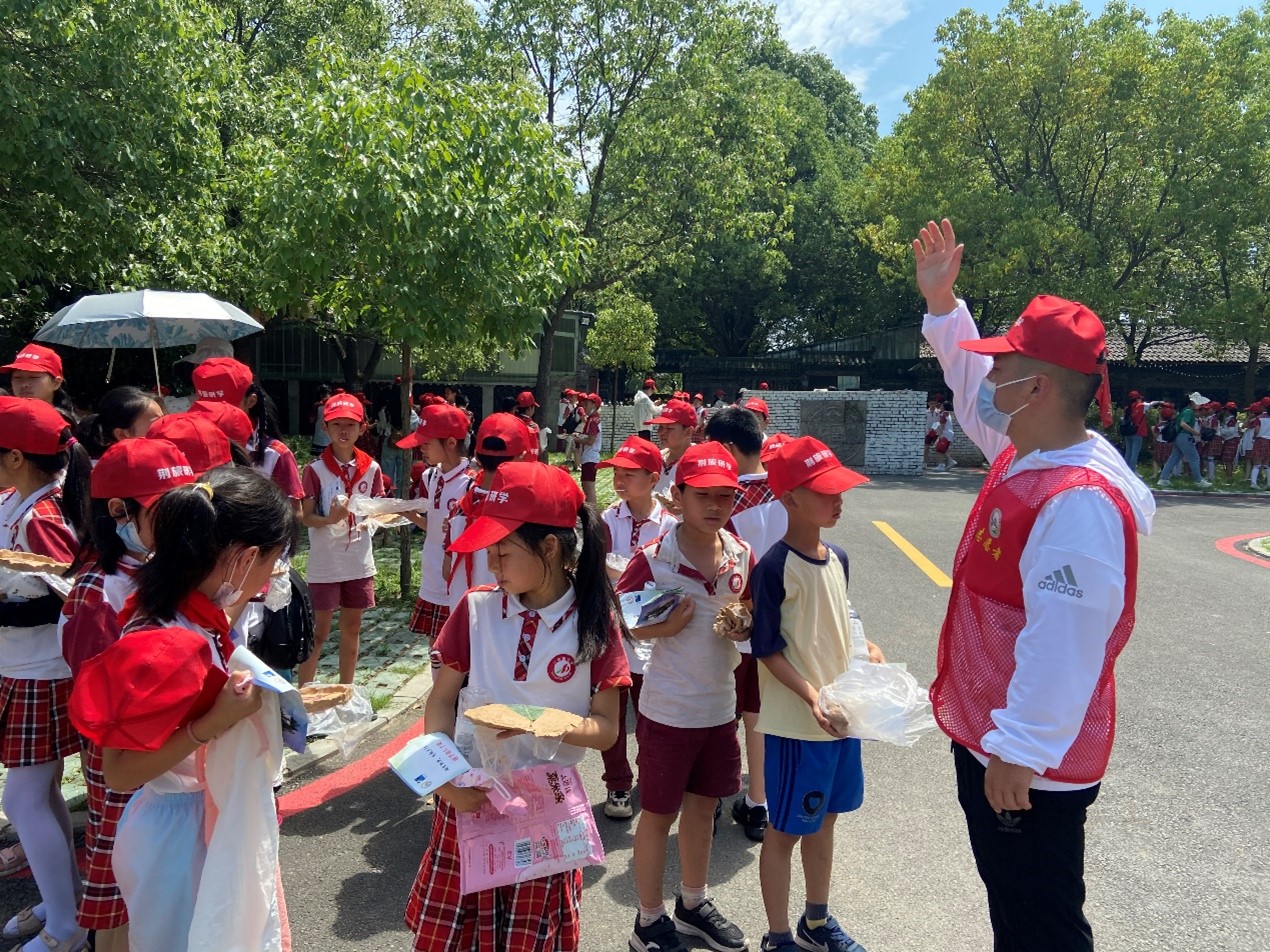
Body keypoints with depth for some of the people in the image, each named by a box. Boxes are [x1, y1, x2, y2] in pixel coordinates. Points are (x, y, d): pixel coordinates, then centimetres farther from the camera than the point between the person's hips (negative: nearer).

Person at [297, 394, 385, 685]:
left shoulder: (371, 469, 2)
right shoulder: (315, 469, -9)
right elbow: (306, 517, -10)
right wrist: (330, 519, -29)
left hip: (359, 562, 4)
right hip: (324, 564, -4)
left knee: (352, 628, 14)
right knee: (319, 632, 2)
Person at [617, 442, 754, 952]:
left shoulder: (743, 556, -2)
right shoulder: (652, 558, -17)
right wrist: (662, 628, -26)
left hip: (720, 705, 5)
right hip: (668, 710, -5)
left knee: (703, 806, 21)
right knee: (659, 813, 11)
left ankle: (694, 903, 43)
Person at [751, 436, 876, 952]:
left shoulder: (838, 559, 4)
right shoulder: (775, 567, -18)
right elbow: (769, 649, -15)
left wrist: (865, 649, -1)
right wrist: (811, 697, -25)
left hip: (842, 712, 8)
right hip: (797, 721, -7)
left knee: (825, 817, 21)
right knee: (786, 829, 8)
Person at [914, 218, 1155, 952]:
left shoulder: (1079, 501, -28)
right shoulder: (1026, 452, 2)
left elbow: (1065, 643, -32)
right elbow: (974, 388, 19)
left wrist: (1020, 753, -29)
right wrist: (941, 300, 16)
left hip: (1032, 765, -9)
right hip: (986, 734, 9)